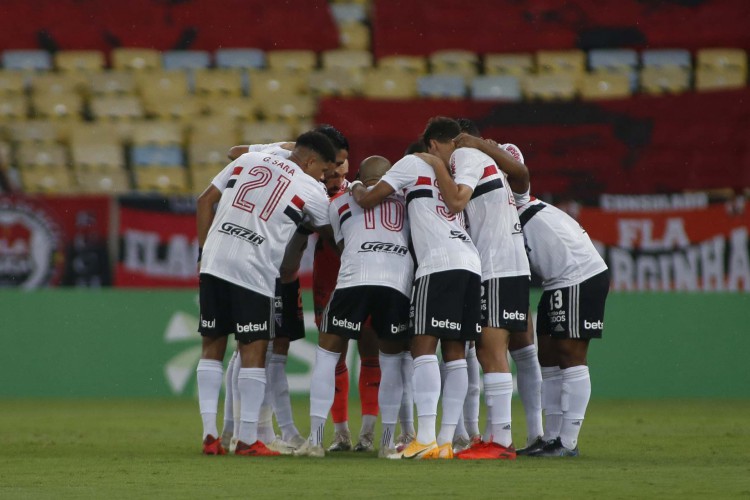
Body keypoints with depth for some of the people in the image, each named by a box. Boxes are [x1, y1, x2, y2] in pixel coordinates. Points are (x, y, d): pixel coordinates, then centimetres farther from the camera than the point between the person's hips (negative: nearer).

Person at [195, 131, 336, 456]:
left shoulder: (248, 160, 17)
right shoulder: (311, 190, 5)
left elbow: (205, 201, 16)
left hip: (214, 261, 5)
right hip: (253, 270, -4)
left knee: (212, 344, 10)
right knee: (253, 350, 2)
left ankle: (209, 434, 8)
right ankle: (247, 439, 0)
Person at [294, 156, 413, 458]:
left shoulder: (341, 203, 24)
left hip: (355, 279, -1)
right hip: (400, 281, 1)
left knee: (327, 353, 11)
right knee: (393, 358, 20)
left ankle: (315, 439, 2)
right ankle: (388, 441, 16)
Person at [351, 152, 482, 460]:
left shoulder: (413, 164, 10)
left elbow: (368, 200, 7)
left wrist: (356, 188, 28)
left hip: (439, 264, -7)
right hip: (471, 263, 7)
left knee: (423, 348, -9)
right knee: (454, 353, 5)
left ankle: (426, 439, -20)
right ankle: (446, 442, 2)